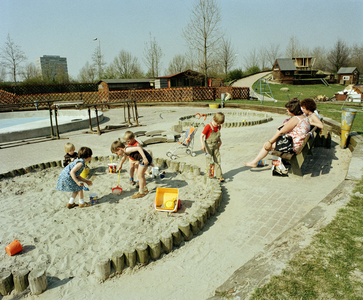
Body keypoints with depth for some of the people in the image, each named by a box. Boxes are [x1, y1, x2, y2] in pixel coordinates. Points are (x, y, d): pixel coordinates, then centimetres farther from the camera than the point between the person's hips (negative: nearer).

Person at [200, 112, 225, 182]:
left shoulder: (219, 127, 3)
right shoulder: (208, 126, -18)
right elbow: (202, 136, -20)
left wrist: (220, 141, 8)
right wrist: (202, 144, -31)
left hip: (216, 146, 6)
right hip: (209, 146, -6)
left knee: (217, 161, 6)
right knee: (209, 161, -2)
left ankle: (219, 176, 12)